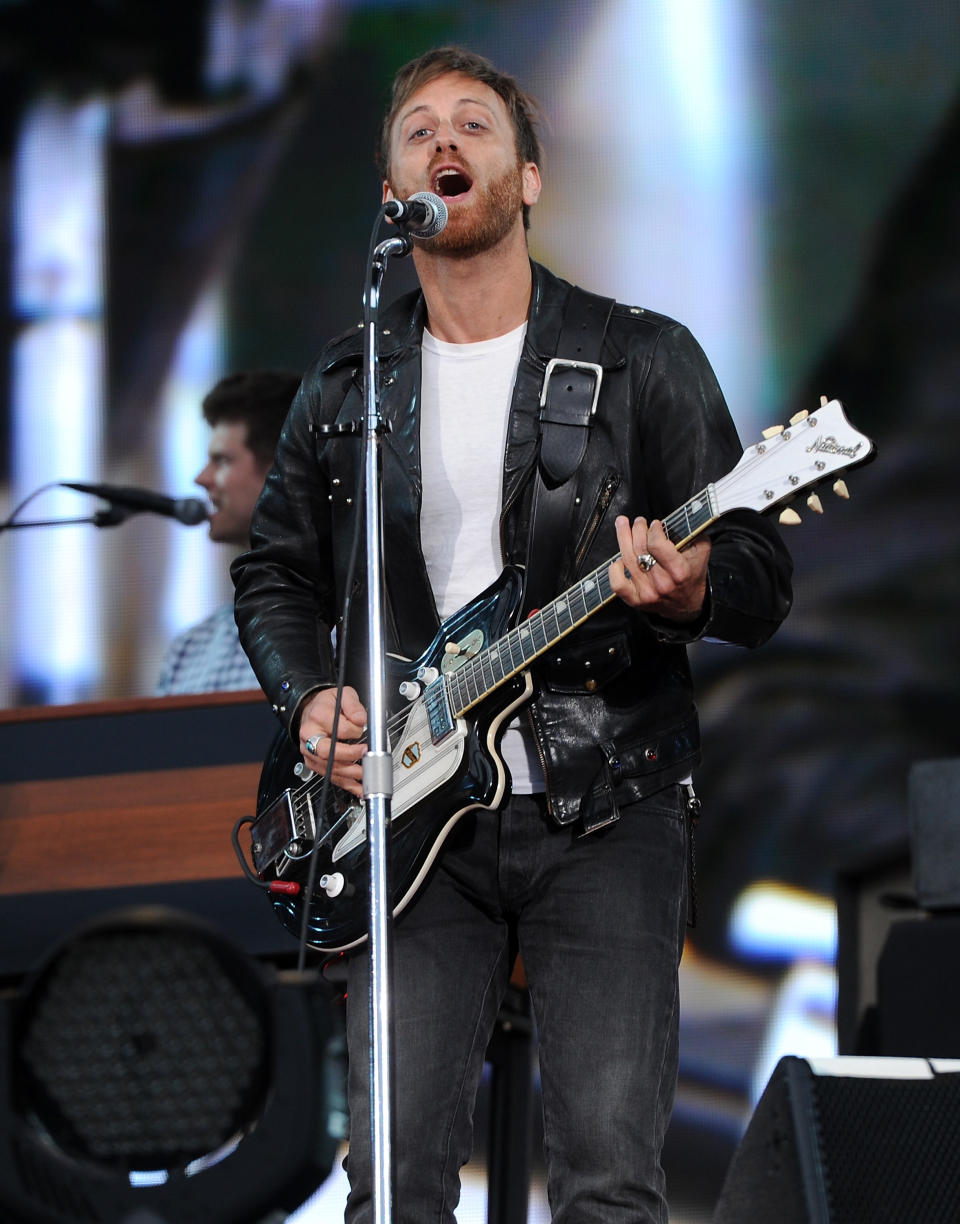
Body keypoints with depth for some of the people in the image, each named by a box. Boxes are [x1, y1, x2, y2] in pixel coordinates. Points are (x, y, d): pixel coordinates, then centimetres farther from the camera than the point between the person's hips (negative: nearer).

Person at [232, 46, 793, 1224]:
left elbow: (762, 579, 1)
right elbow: (275, 574, 20)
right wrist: (310, 700, 1)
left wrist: (687, 591, -22)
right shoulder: (344, 387, 12)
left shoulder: (645, 362, 3)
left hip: (604, 812, -2)